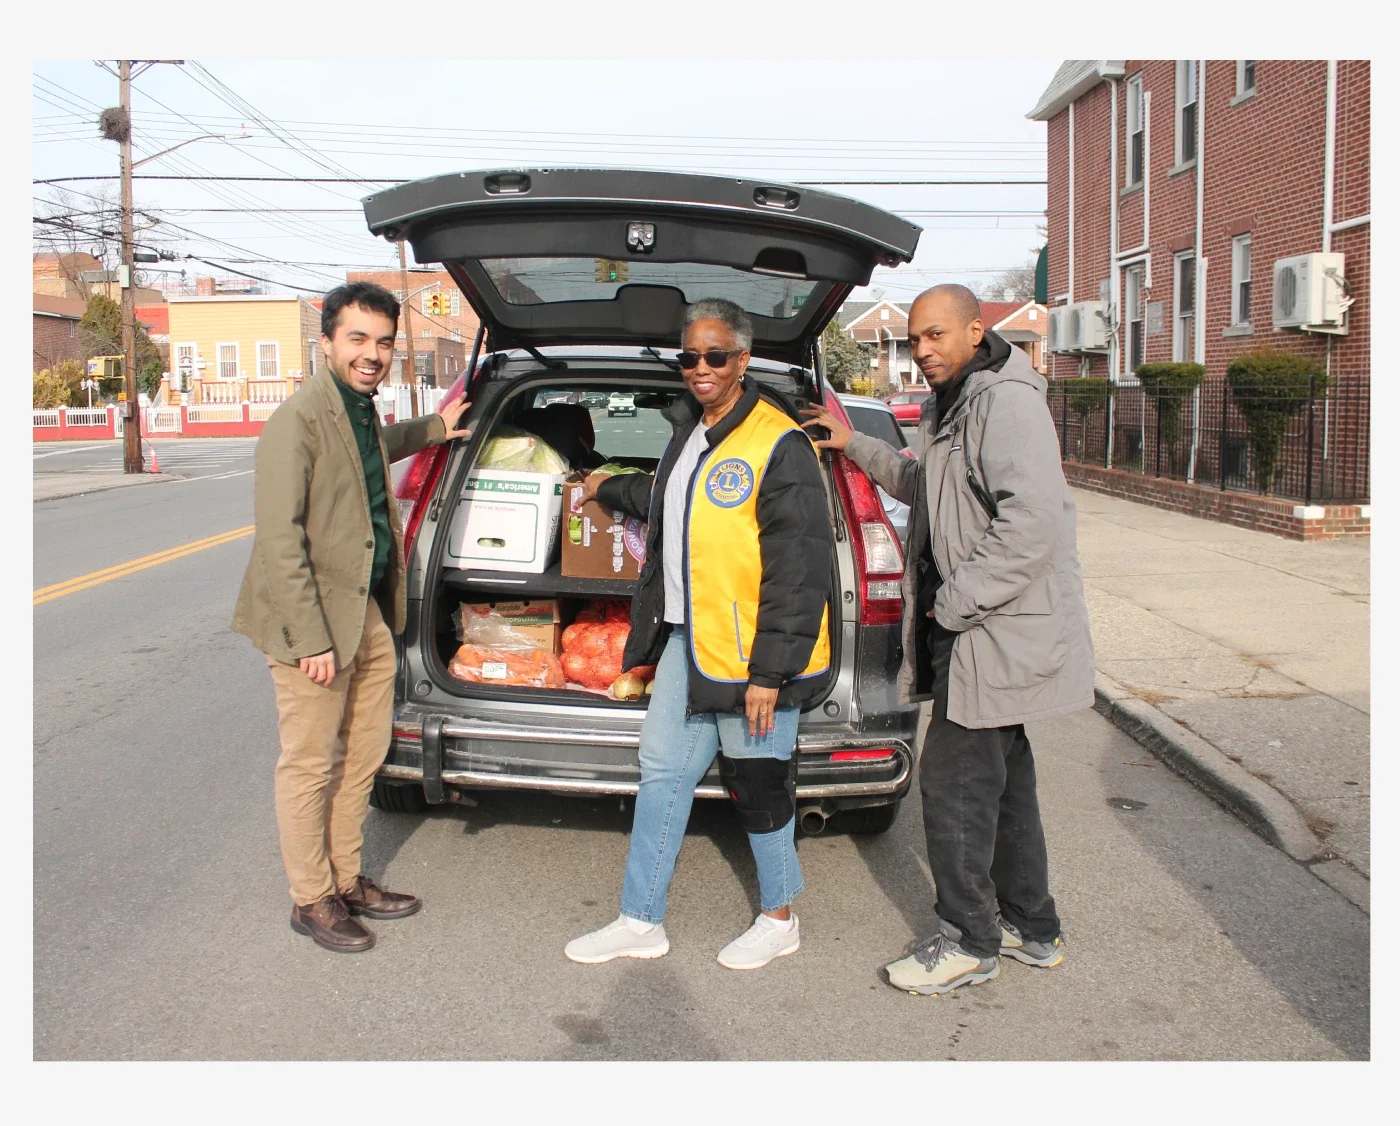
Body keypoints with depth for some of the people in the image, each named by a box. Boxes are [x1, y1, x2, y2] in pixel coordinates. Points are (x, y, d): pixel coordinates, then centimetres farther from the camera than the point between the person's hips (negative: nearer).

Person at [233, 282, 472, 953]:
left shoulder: (361, 412, 9)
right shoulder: (299, 418, -17)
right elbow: (279, 537, -21)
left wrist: (431, 430, 36)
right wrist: (310, 637, -23)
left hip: (369, 611, 9)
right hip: (316, 618, -9)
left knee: (364, 754, 16)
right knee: (310, 765, 4)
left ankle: (347, 880, 32)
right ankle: (311, 901, 19)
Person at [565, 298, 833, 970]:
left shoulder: (777, 446, -16)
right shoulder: (690, 431, 13)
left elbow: (796, 569, -19)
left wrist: (769, 671, -21)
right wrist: (608, 490, 51)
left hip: (749, 656, -9)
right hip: (686, 641, 9)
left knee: (759, 787, 6)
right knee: (662, 774, 13)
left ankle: (778, 920, 28)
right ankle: (641, 922, 26)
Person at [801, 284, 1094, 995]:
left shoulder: (1005, 401, -18)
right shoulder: (955, 406, 16)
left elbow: (1033, 518, -29)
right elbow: (925, 486, 34)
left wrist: (955, 604, -23)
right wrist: (855, 446, 27)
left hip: (1001, 630, -11)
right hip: (979, 626, 11)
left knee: (952, 777, -5)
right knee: (1000, 775, 17)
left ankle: (970, 942, 9)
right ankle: (1031, 927, 30)